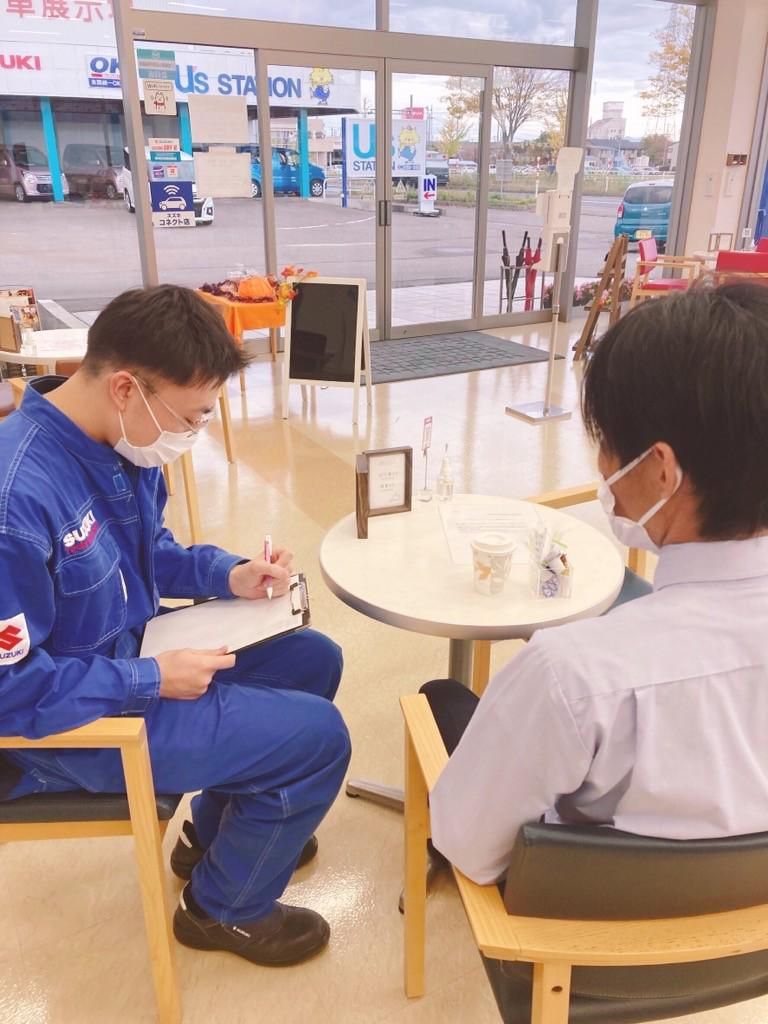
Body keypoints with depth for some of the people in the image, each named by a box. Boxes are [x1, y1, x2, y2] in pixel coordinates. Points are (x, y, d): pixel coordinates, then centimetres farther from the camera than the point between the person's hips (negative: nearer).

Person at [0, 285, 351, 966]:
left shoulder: (123, 443, -6)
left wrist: (228, 575, -5)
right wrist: (152, 680, -21)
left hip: (129, 654, 9)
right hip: (66, 719, -9)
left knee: (313, 660, 13)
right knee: (318, 735, -12)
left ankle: (218, 832, 32)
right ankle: (226, 907, 16)